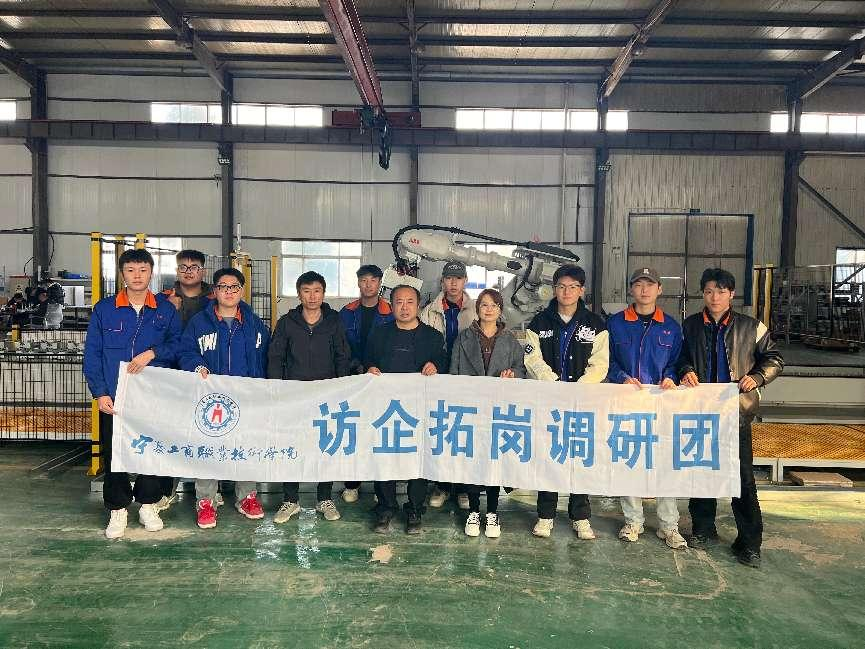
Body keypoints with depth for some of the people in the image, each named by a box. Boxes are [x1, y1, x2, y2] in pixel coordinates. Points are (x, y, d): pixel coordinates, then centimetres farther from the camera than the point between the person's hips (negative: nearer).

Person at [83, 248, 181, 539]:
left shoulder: (166, 310, 6)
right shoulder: (104, 309, 4)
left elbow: (177, 345, 5)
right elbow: (92, 353, 2)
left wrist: (152, 353, -13)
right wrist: (100, 393, -6)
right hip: (114, 398, 0)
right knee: (114, 454, 5)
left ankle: (148, 505, 24)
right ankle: (118, 510, 20)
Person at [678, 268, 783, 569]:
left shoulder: (751, 327, 2)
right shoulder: (690, 325, 7)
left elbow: (773, 358, 8)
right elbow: (681, 357, 17)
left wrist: (757, 377, -9)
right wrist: (686, 372, -5)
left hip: (736, 411, -2)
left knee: (743, 476, -1)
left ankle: (749, 542, 10)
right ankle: (703, 529, 26)